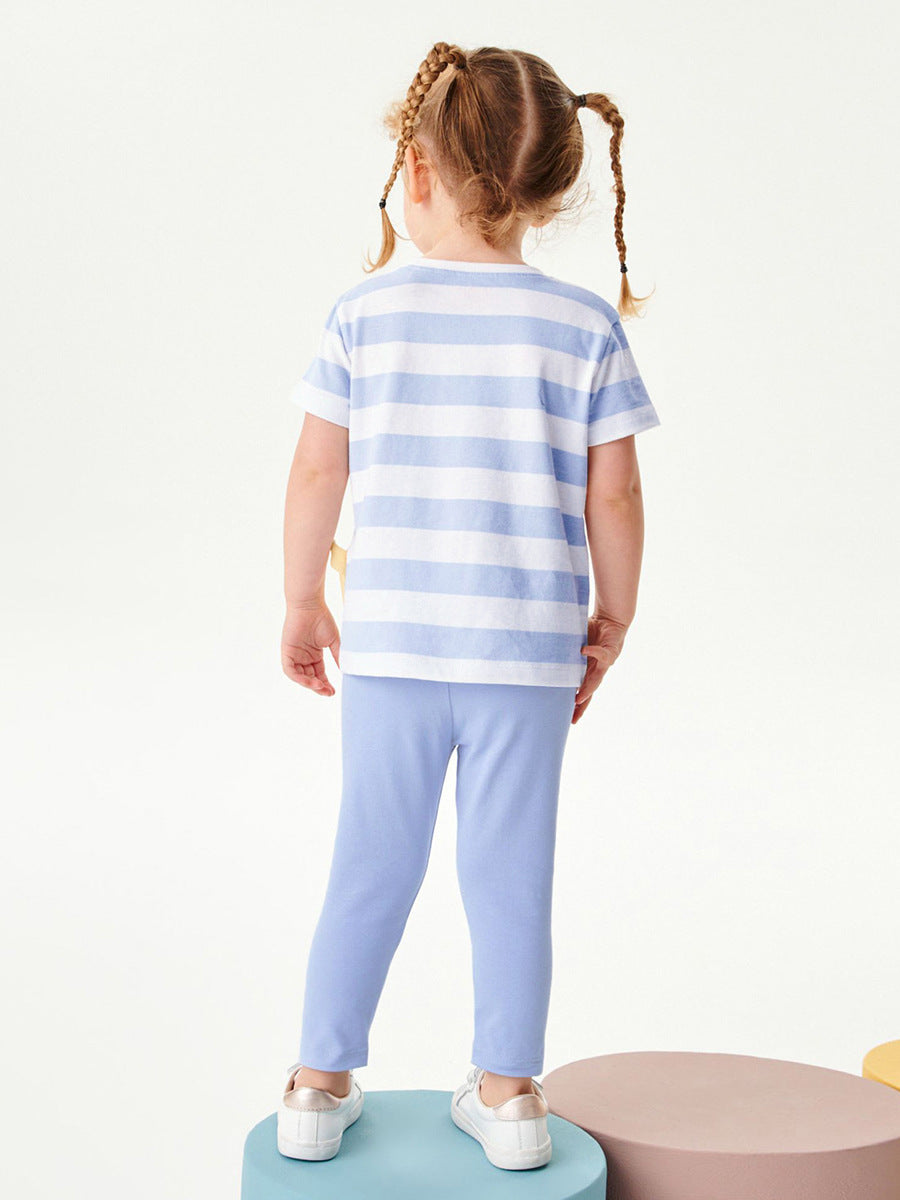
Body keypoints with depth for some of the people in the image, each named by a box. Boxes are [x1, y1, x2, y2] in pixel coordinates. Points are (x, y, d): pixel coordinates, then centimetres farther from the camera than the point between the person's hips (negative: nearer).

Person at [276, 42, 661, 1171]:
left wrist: (303, 603, 12)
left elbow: (317, 471, -1)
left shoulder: (365, 312, -3)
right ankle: (507, 1090, 22)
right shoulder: (586, 326, -3)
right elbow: (613, 495, -3)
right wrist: (611, 618, 11)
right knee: (510, 875, 11)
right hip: (528, 650, 0)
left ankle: (320, 1085, 23)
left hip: (387, 642, 1)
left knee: (370, 871, 13)